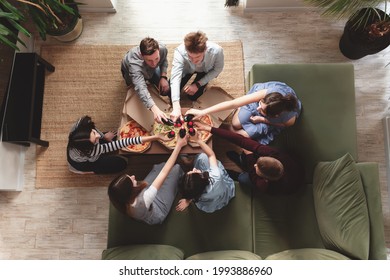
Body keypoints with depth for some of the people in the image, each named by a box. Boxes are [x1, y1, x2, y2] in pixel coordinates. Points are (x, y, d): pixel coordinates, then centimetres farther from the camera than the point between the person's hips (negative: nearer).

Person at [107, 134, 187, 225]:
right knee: (176, 168, -2)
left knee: (160, 165, 10)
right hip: (158, 210, -5)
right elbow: (164, 172, -43)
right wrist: (179, 145, -37)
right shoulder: (143, 201, -47)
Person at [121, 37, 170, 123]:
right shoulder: (135, 64, -52)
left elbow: (164, 60, -11)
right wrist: (154, 109, -80)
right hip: (129, 70, -2)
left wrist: (163, 77, -26)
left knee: (166, 90, -7)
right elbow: (141, 88, -65)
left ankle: (149, 78, 23)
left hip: (151, 70, 3)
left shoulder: (163, 49, -38)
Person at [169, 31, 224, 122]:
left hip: (205, 70, -1)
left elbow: (217, 69, -19)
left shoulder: (216, 51, -40)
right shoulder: (180, 52, -42)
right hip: (187, 68, 1)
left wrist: (198, 84, -25)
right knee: (170, 93, -3)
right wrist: (176, 107, -60)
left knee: (192, 96, -10)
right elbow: (175, 78, -47)